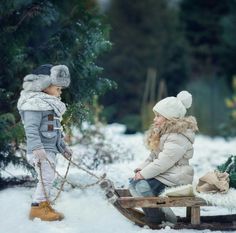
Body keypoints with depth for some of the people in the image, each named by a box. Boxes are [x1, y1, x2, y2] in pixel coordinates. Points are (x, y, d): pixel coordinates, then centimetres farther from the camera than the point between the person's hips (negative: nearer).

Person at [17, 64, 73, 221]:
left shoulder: (51, 103, 18)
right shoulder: (35, 103, -14)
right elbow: (31, 129, -22)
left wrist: (63, 147, 26)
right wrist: (37, 149, -31)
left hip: (51, 149, 10)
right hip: (41, 150, -10)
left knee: (49, 179, 11)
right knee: (46, 177, -14)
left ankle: (44, 206, 17)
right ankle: (39, 207, -8)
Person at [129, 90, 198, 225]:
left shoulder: (178, 138, -21)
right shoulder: (165, 132, 14)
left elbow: (163, 162, -26)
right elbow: (153, 156, 16)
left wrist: (143, 174, -21)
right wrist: (141, 168, 1)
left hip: (174, 178, -11)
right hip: (162, 173, 11)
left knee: (143, 186, -26)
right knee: (133, 183, 4)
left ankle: (157, 219, -14)